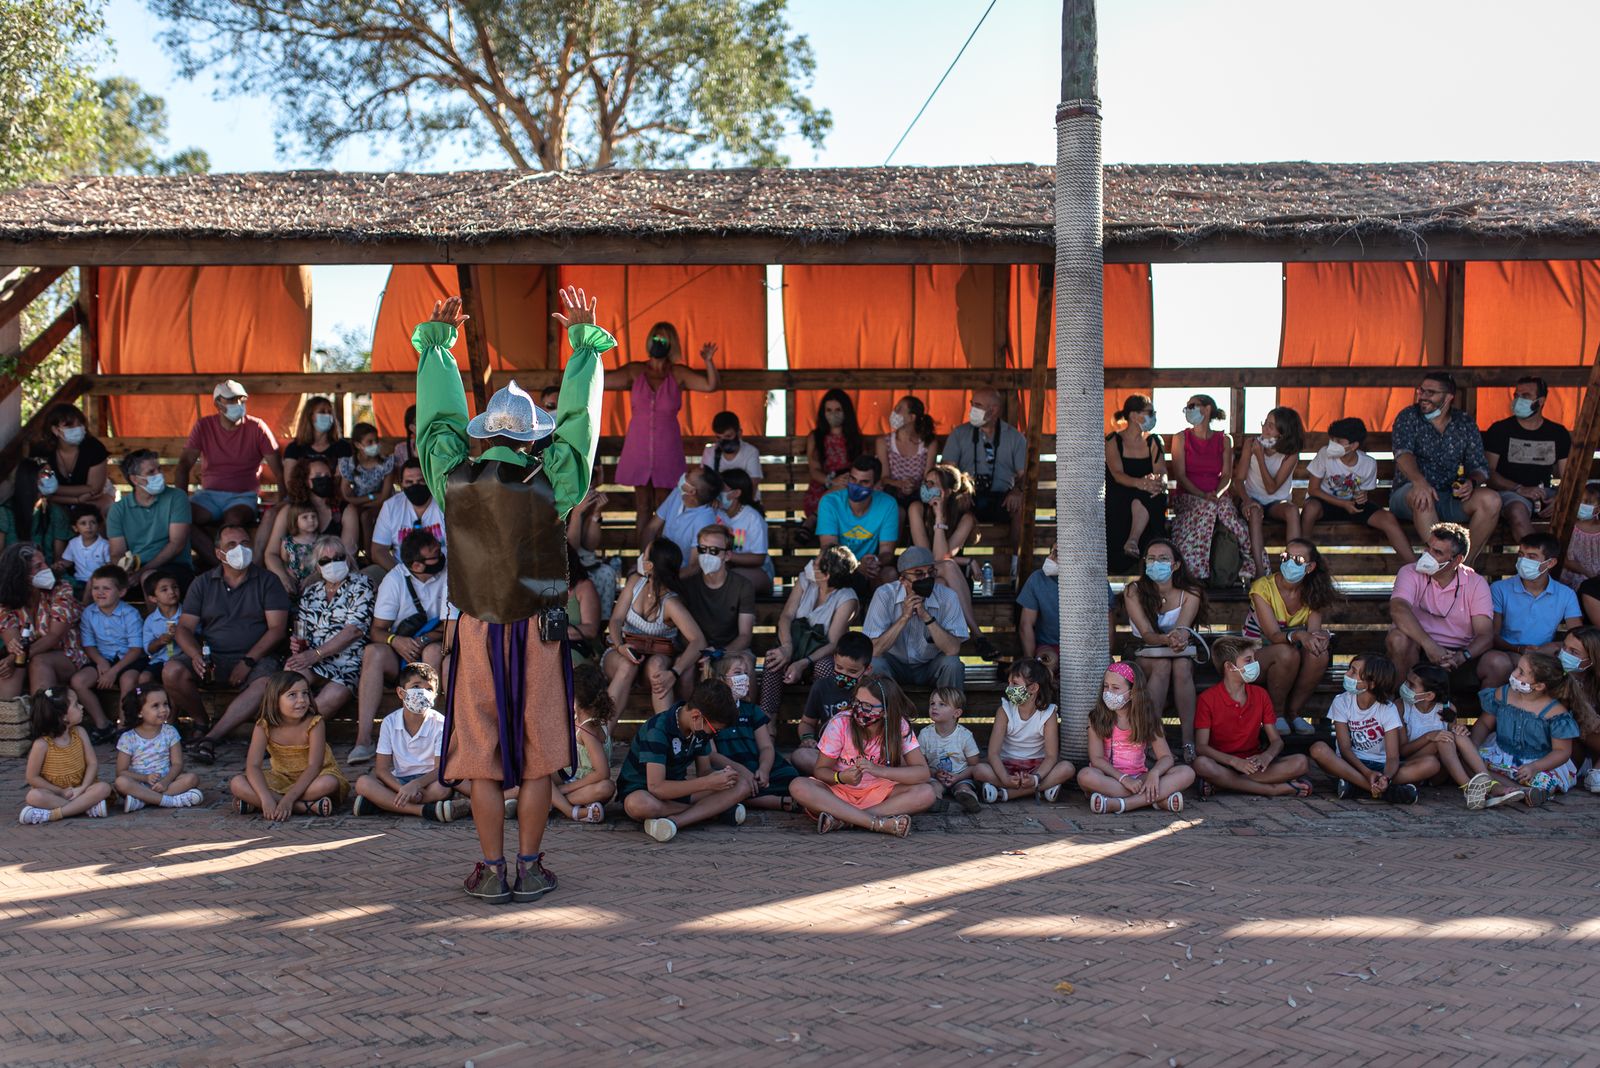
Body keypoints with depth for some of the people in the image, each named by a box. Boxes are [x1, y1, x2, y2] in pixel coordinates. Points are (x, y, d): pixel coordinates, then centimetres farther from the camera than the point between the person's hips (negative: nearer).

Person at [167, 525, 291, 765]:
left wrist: (248, 661, -15)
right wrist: (195, 655, -15)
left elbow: (277, 628, -3)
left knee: (267, 683, -35)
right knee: (172, 672, -26)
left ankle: (210, 737, -35)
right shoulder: (203, 584, 13)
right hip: (211, 657, 2)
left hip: (254, 657, -2)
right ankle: (201, 723, -2)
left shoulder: (267, 582, 6)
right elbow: (184, 627, 7)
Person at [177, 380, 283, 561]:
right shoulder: (204, 426, 5)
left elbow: (277, 468, -2)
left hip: (244, 496, -2)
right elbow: (185, 463, 0)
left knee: (234, 520, -36)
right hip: (210, 494, 2)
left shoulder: (257, 427, 1)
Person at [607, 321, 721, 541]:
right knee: (643, 507, 6)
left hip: (666, 449, -1)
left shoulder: (677, 374, 0)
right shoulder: (635, 371, 3)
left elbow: (711, 385, -11)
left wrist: (708, 362, -27)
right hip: (638, 447, 1)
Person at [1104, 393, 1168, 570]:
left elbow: (1162, 473, -3)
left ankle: (1133, 541, -40)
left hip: (1146, 498, 2)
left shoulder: (1154, 441, 11)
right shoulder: (1113, 441, 1)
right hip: (1119, 501, -2)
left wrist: (1160, 483, -30)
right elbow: (1118, 474, -15)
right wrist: (1139, 483, -37)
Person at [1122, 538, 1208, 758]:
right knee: (1162, 665, -35)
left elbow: (1183, 627, -24)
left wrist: (1180, 637, -50)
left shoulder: (1190, 593, -7)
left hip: (1183, 655, 1)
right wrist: (1167, 639, -44)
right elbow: (1146, 633, -21)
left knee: (1181, 666, -34)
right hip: (1146, 656, -1)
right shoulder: (1133, 591, -10)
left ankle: (1188, 740, -37)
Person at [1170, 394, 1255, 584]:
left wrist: (1217, 494, -15)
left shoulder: (1224, 440, 14)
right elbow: (1180, 475, -2)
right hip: (1187, 496, -1)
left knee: (1224, 506, -34)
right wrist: (1202, 495, -16)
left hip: (1216, 496, 2)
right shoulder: (1181, 439, 8)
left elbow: (1226, 474, 6)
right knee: (1207, 507, -35)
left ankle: (1250, 559, -29)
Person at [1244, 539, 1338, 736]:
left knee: (1320, 653, -29)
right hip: (1257, 653, -4)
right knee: (1287, 653, -37)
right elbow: (1273, 635, -27)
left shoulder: (1311, 593, -4)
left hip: (1293, 657, 4)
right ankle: (1276, 713, -14)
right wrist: (1297, 635, -48)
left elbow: (1313, 631, -17)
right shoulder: (1263, 587, -18)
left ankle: (1294, 711, -10)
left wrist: (1320, 635, -42)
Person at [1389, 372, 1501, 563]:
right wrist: (1419, 481, -37)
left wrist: (1472, 482, -17)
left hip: (1451, 498, 3)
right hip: (1407, 497, -3)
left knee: (1491, 499, -24)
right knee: (1420, 496, -38)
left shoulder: (1465, 424, 11)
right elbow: (1402, 453, -16)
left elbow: (1479, 466, 9)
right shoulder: (1408, 417, 1)